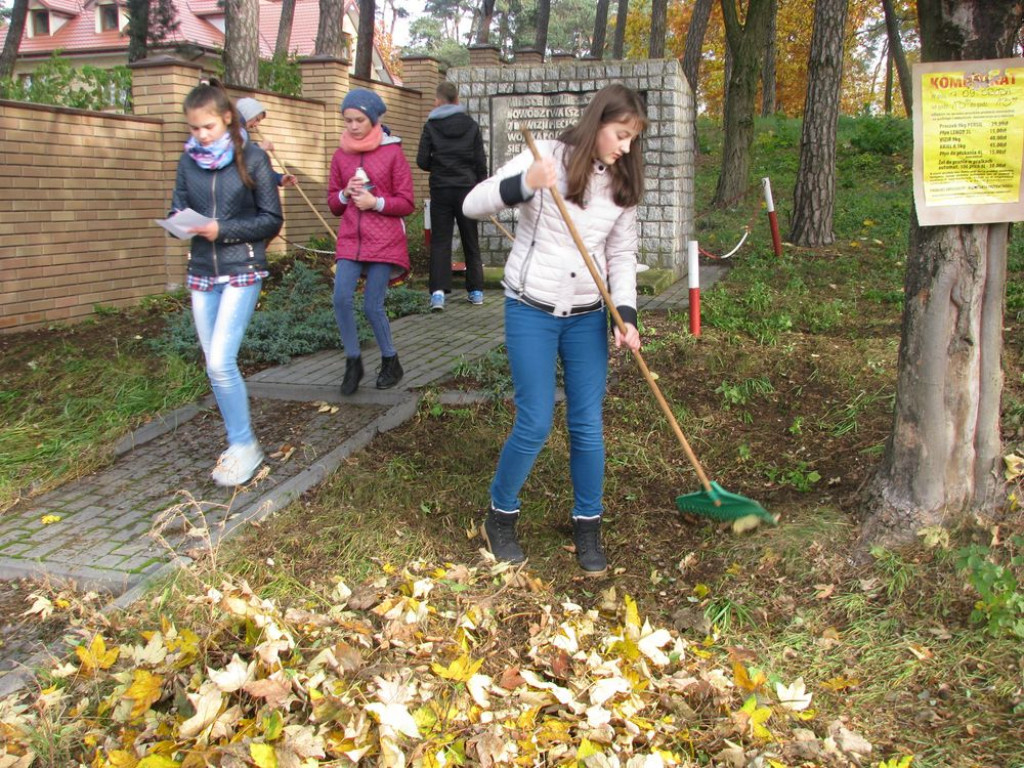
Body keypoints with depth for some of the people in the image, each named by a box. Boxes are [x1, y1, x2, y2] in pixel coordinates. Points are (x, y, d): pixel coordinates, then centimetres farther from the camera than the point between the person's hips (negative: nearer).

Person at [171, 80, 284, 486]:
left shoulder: (252, 158, -6)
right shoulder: (189, 160, 5)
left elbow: (272, 220, -6)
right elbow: (178, 210, 11)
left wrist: (223, 230, -17)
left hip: (242, 272, -5)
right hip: (202, 271, 5)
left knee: (220, 362, -14)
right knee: (215, 365, 9)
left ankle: (245, 446, 2)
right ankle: (238, 442, 23)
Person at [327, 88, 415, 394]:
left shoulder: (393, 153, -1)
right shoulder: (340, 156, 10)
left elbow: (407, 203, 0)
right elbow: (333, 203, 16)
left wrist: (375, 202, -14)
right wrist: (345, 194, -5)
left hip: (385, 240, -3)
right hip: (350, 239, 4)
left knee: (373, 306, -5)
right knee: (342, 298, -12)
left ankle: (391, 363, 17)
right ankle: (353, 362, 6)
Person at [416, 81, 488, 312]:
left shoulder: (431, 126, -3)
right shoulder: (471, 125, 2)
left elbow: (422, 161, -5)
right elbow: (481, 162, 2)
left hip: (441, 190, -1)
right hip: (467, 188, 1)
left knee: (440, 241, 0)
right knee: (471, 240, 11)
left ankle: (438, 291, -13)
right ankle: (476, 290, 15)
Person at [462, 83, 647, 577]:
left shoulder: (622, 184, 5)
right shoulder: (546, 159, -10)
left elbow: (622, 254, 7)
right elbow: (473, 204, -14)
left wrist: (627, 314, -7)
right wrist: (524, 184, -33)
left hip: (587, 317, 4)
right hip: (531, 311, -4)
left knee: (588, 425, 5)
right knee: (534, 425, -4)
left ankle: (588, 526, 24)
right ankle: (500, 517, 20)